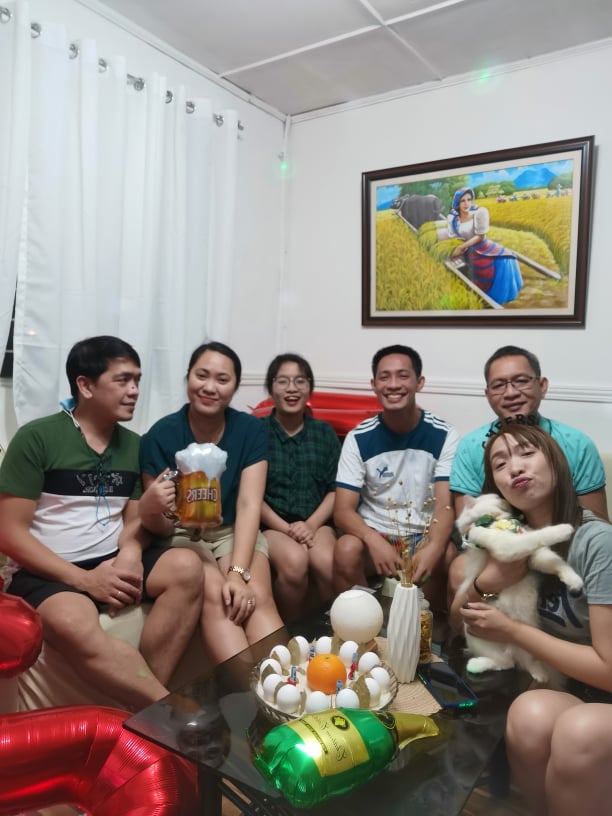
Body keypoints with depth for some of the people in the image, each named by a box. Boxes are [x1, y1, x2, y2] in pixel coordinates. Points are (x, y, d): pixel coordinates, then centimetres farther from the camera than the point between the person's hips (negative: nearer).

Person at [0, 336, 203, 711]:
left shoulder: (134, 445, 9)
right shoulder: (36, 438, -7)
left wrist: (130, 553, -12)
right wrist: (84, 579, -18)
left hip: (113, 561, 5)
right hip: (47, 572, -5)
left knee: (187, 568, -22)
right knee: (75, 626, -37)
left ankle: (148, 702, -21)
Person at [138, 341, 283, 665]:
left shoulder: (250, 430, -8)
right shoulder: (161, 435, -14)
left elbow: (249, 505, -14)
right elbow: (161, 528, -11)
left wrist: (238, 572, -28)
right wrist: (149, 506, -36)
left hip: (234, 532, 2)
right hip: (182, 535, -2)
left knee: (258, 598, -26)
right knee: (214, 596, -30)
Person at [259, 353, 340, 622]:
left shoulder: (325, 433, 8)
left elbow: (336, 489, 6)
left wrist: (311, 524, -11)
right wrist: (286, 528, -14)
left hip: (315, 522, 2)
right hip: (270, 523, -2)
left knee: (326, 561, -30)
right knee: (295, 561, -32)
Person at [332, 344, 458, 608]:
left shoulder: (444, 435, -7)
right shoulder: (358, 438, -7)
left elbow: (445, 505, -14)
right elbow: (343, 510, -11)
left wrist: (434, 547, -36)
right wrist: (374, 541, -32)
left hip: (424, 536, 1)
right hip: (374, 534, 0)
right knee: (346, 550, -31)